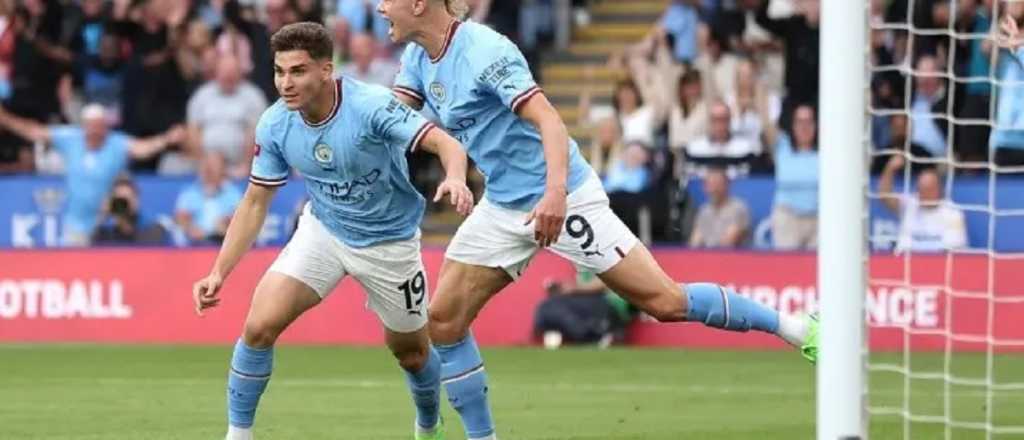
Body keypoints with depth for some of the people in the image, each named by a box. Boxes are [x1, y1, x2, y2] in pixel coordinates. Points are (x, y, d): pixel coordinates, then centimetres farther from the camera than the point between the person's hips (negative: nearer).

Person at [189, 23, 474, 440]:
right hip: (323, 229, 3)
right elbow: (255, 202, -2)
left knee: (410, 350, 13)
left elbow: (446, 143, -33)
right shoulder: (274, 125, -14)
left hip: (389, 239, -2)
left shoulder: (371, 105, -28)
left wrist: (455, 179, -56)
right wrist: (218, 273, -8)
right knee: (259, 326, -17)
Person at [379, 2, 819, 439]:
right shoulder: (418, 57, 3)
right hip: (501, 205, 8)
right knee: (443, 320, 0)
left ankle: (797, 328, 2)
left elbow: (548, 119, -29)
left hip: (560, 200, -8)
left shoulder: (483, 51, -22)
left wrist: (555, 191, -44)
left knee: (665, 302, -9)